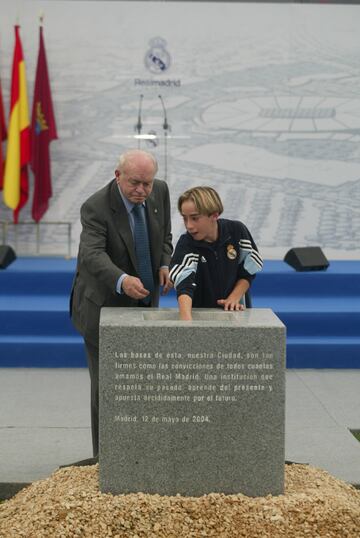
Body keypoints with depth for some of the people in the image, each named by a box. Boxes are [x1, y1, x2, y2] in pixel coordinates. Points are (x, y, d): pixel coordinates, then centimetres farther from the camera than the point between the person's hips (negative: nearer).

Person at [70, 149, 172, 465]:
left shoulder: (160, 192, -5)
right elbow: (92, 255, -39)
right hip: (104, 305, -6)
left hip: (143, 303, 6)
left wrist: (164, 265, -10)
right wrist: (122, 281, -57)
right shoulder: (96, 208, -25)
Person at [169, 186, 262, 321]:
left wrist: (234, 298, -8)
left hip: (232, 311, 1)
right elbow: (184, 285, -29)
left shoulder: (237, 231, -8)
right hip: (197, 312, -1)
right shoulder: (185, 244, -15)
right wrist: (186, 318, -44)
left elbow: (249, 271, 4)